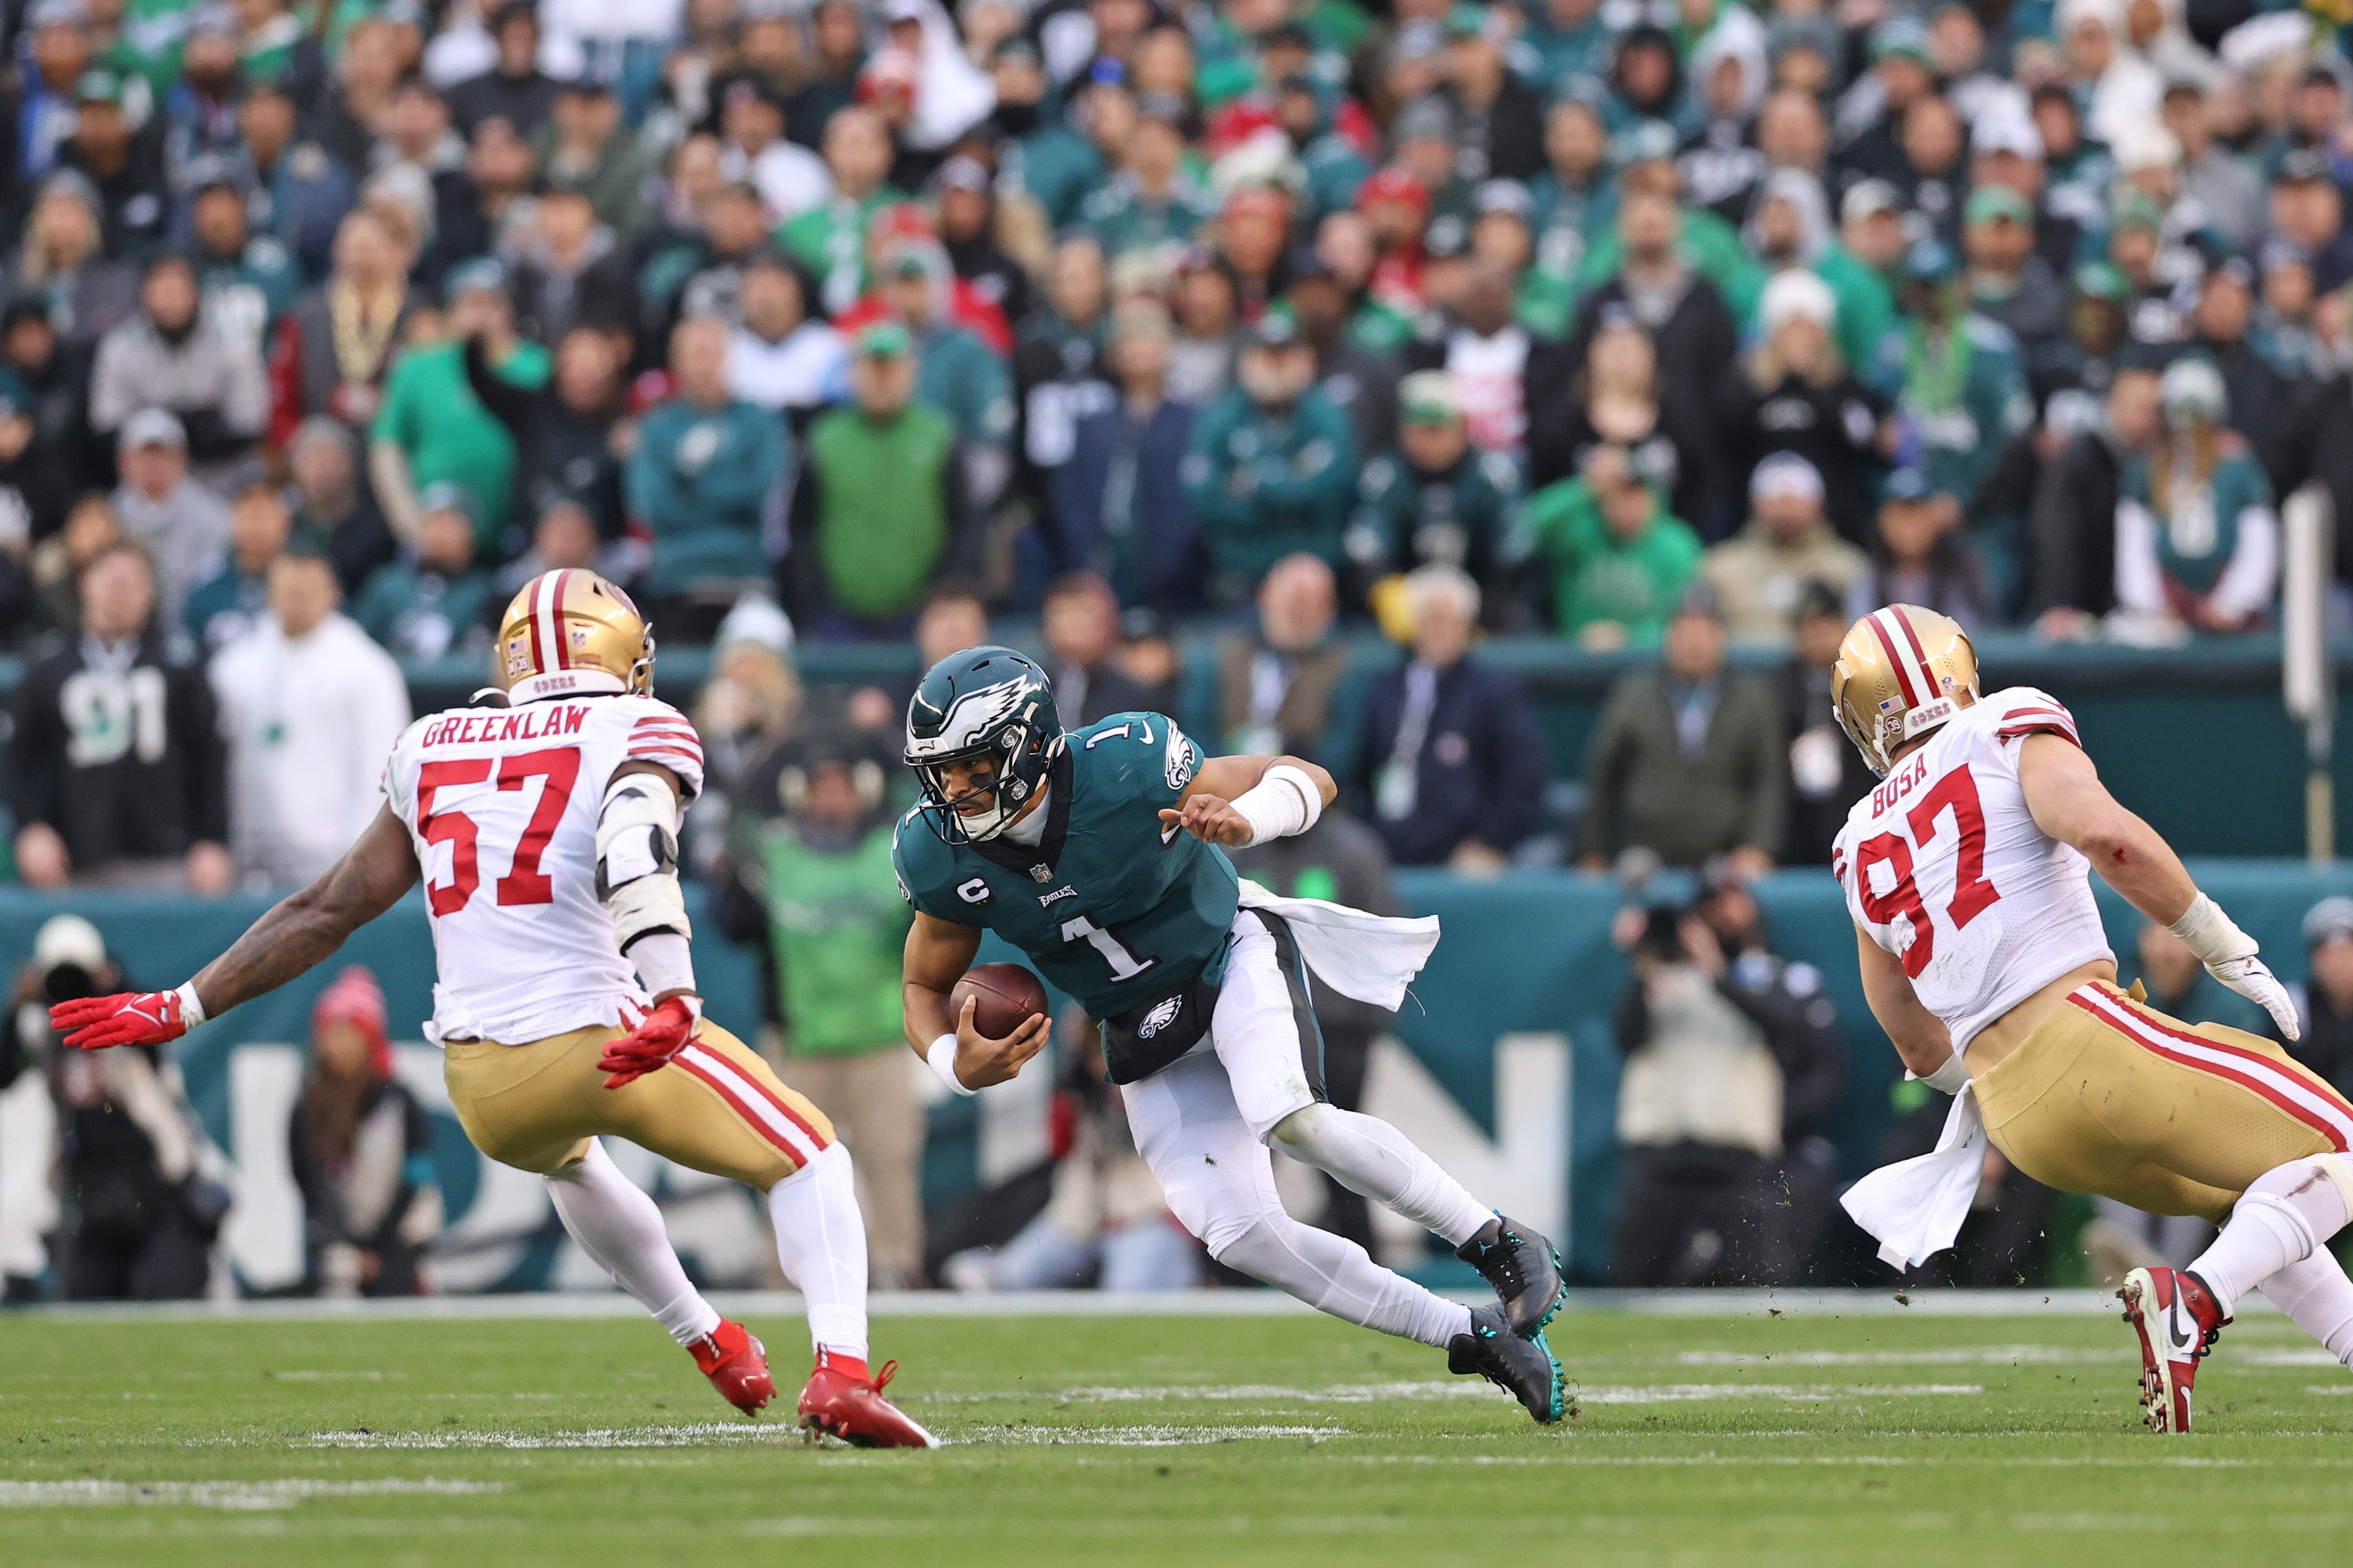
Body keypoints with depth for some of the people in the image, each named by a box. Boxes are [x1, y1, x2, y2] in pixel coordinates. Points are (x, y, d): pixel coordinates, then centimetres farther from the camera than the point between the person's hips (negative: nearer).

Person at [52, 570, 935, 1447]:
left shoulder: (436, 750, 16)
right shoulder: (638, 734, 1)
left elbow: (331, 908, 19)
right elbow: (635, 854, -21)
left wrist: (183, 1009, 27)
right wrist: (673, 1003, -34)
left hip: (482, 1093, 5)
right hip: (601, 1037, -5)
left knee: (565, 1157, 39)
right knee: (809, 1162, 12)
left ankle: (706, 1341, 46)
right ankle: (841, 1371, -10)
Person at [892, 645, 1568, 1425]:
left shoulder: (1123, 768, -28)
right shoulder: (940, 855, -17)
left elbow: (1307, 780, -17)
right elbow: (928, 990, 0)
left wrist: (1246, 819, -40)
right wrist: (957, 1064, -23)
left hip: (1230, 955, -4)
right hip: (1144, 1032, 4)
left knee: (1289, 1119, -33)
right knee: (1238, 1232, -11)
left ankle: (1503, 1245, -14)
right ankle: (1481, 1343, 0)